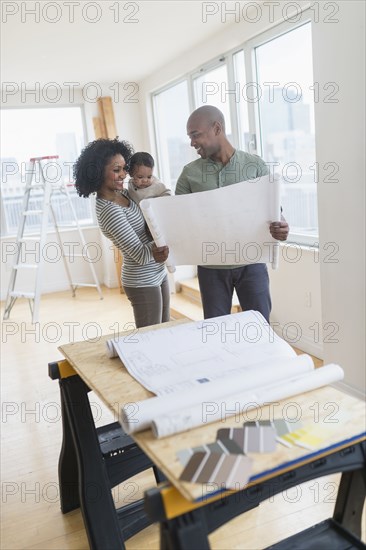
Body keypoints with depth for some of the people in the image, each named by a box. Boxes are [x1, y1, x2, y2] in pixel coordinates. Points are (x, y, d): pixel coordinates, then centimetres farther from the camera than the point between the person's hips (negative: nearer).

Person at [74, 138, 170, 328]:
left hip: (158, 274, 9)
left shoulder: (121, 193, 2)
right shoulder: (109, 210, -23)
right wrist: (156, 250, -37)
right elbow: (139, 254, -23)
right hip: (143, 283, -9)